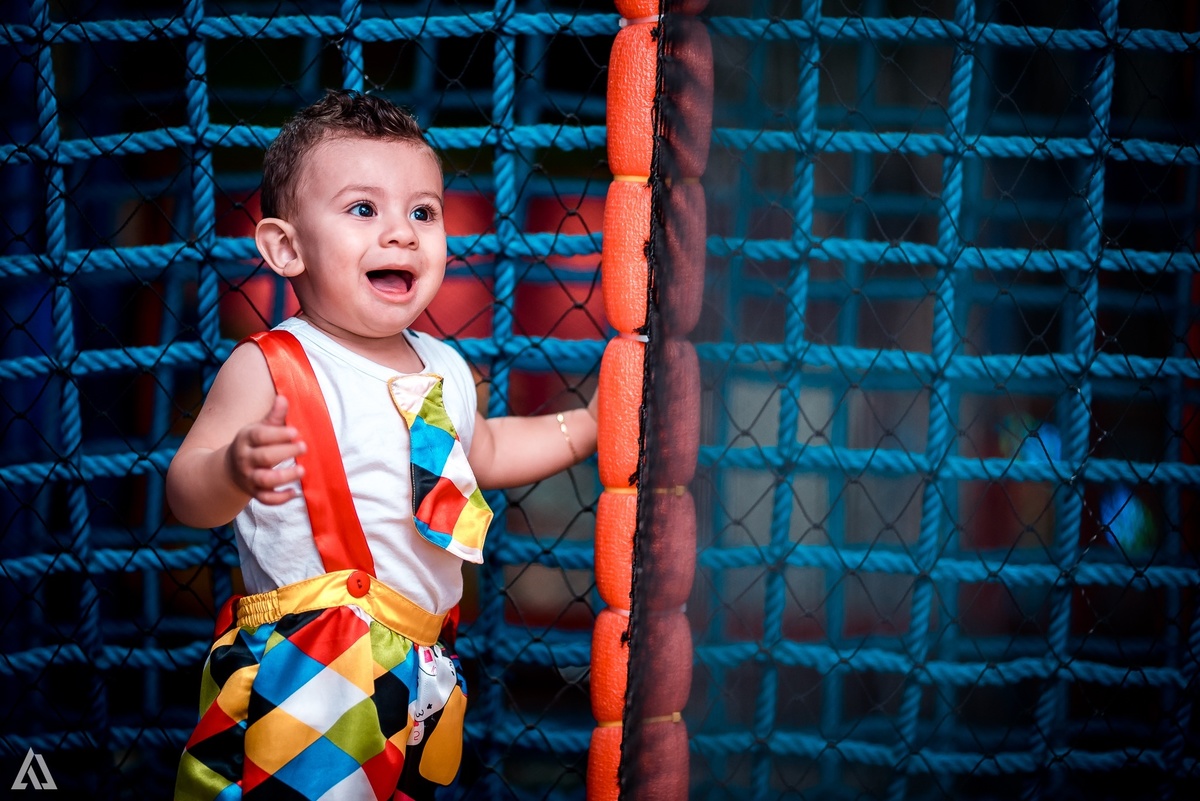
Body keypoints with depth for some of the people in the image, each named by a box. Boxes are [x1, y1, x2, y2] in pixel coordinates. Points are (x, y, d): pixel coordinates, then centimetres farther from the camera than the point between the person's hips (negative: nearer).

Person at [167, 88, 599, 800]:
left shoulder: (444, 369, 9)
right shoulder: (270, 368, -12)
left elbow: (483, 451, 29)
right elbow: (187, 492, -16)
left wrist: (588, 425, 22)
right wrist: (235, 471, -37)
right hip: (303, 674, -6)